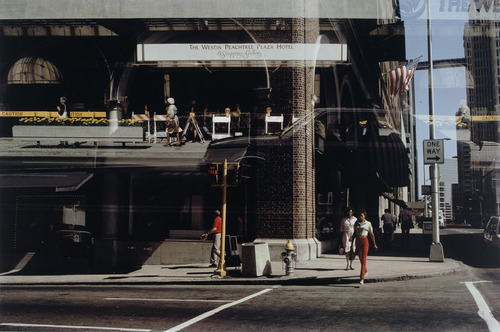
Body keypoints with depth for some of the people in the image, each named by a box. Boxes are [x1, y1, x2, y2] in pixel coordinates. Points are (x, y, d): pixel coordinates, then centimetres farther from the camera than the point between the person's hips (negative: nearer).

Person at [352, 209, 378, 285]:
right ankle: (365, 271, 44)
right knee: (360, 259, 15)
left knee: (363, 259, -12)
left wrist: (374, 244, 11)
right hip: (358, 241, 4)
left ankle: (362, 278, -18)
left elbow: (371, 234, 7)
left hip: (365, 241, -4)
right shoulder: (356, 223, 10)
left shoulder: (368, 223, 1)